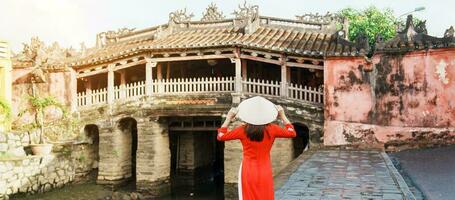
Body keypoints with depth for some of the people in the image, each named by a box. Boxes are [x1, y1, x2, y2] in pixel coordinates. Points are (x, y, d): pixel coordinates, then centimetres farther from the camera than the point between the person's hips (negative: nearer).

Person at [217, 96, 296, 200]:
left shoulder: (243, 130, -8)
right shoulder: (271, 129, -7)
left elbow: (221, 136, 3)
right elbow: (292, 133, 7)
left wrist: (228, 118, 8)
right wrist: (282, 116, 12)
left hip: (248, 172, -1)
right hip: (265, 172, 1)